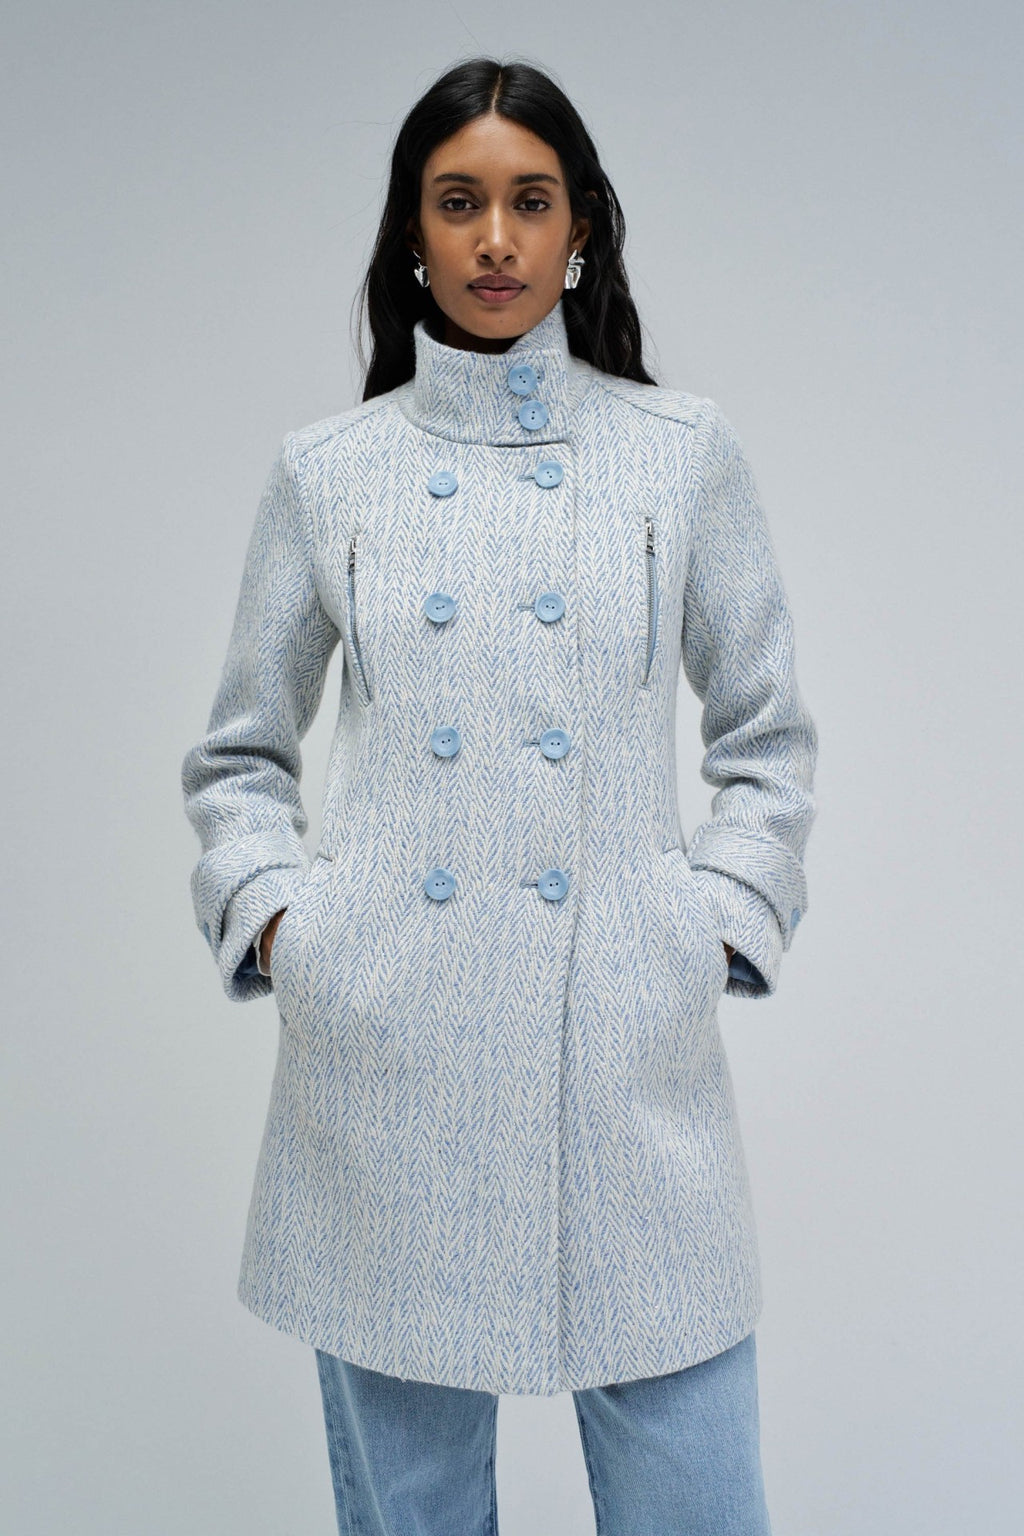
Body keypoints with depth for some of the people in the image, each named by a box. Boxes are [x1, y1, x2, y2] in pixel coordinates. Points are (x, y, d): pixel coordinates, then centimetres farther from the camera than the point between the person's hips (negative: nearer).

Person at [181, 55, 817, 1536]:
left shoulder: (685, 452, 7)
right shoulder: (325, 471, 7)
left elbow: (769, 737, 12)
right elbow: (238, 757, 14)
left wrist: (721, 920, 0)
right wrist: (276, 914, -1)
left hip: (628, 1038, 0)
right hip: (383, 1049, 1)